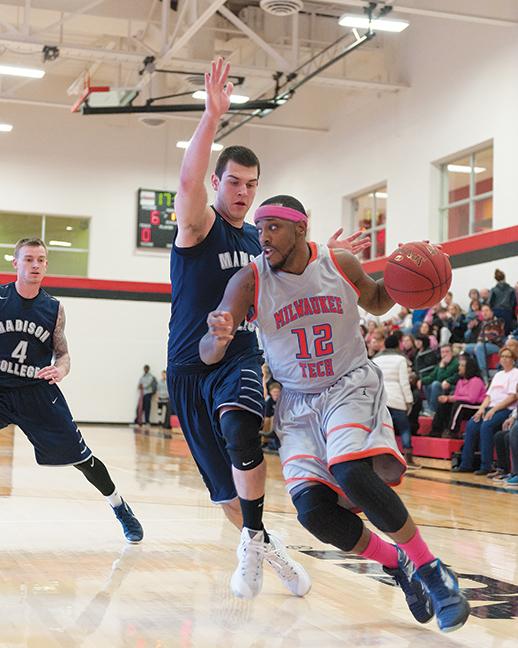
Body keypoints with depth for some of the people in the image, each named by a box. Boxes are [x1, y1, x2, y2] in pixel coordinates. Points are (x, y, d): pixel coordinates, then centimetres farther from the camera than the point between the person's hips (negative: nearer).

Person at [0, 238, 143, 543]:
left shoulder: (54, 309, 1)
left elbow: (62, 354, 9)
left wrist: (59, 370, -13)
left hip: (39, 392, 1)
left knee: (80, 455, 3)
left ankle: (120, 508, 21)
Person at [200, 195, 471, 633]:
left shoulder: (341, 264, -6)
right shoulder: (249, 281, -9)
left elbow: (376, 303, 15)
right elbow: (207, 355, -12)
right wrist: (221, 338, -38)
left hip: (352, 385, -2)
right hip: (298, 402, 2)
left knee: (351, 472, -31)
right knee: (313, 510, -16)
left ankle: (429, 568, -13)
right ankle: (397, 563, 10)